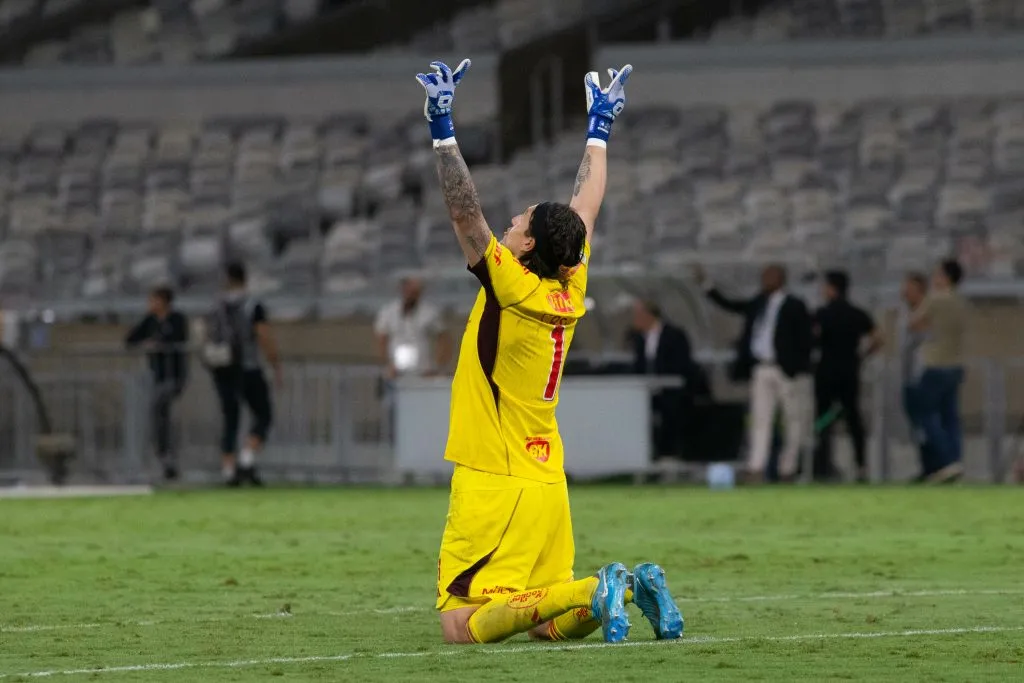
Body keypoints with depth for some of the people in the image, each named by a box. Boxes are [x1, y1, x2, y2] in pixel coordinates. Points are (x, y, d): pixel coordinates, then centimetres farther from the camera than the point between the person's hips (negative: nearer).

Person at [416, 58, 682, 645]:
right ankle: (629, 587, -8)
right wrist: (599, 129, 29)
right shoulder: (570, 294, 6)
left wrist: (443, 130, -17)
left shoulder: (512, 290, -13)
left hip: (496, 486, -8)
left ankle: (595, 591, -23)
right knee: (548, 625, 13)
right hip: (547, 483, 8)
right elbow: (586, 209, 19)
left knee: (463, 625, -11)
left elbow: (465, 212, -18)